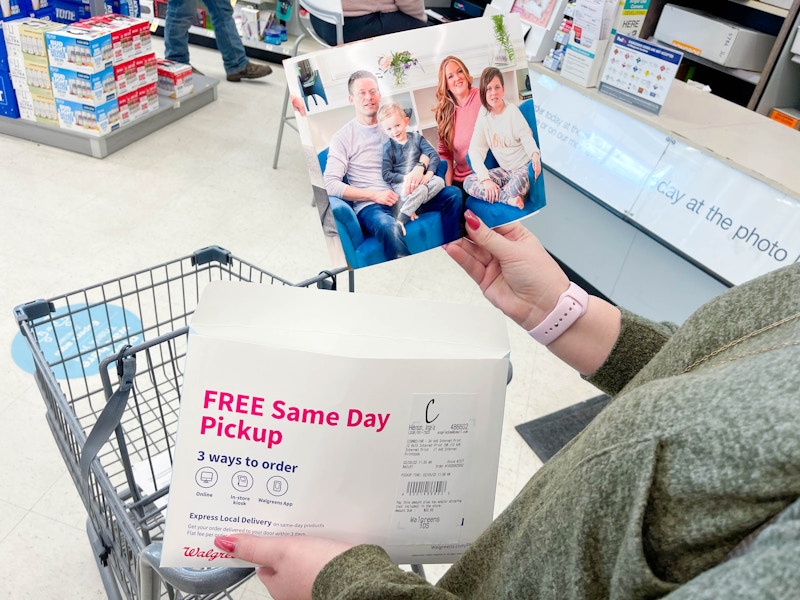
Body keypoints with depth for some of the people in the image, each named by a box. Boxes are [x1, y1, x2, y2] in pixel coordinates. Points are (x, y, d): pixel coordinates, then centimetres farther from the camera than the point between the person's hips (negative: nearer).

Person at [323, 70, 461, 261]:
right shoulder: (342, 138, 4)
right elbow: (331, 184, -7)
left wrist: (419, 167, -13)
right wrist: (375, 195, -14)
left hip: (407, 195, 5)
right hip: (371, 204, -5)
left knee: (453, 194, -14)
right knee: (389, 227, -39)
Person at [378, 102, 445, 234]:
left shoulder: (417, 137, 7)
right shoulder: (388, 147, -1)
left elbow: (434, 155, 1)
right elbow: (386, 175, -7)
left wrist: (429, 174, -15)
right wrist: (405, 178, -19)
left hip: (420, 178, 5)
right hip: (400, 183, -4)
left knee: (439, 181, -23)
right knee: (422, 190, -34)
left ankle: (410, 209, -28)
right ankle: (399, 221, -36)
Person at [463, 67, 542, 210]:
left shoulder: (512, 110, -6)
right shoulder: (484, 115, 2)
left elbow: (527, 138, -13)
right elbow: (475, 149, -5)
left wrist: (535, 154, -39)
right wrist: (485, 179, -21)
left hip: (524, 167, -5)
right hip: (504, 170, 5)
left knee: (518, 181, -40)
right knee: (468, 182, -17)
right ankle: (509, 199, -23)